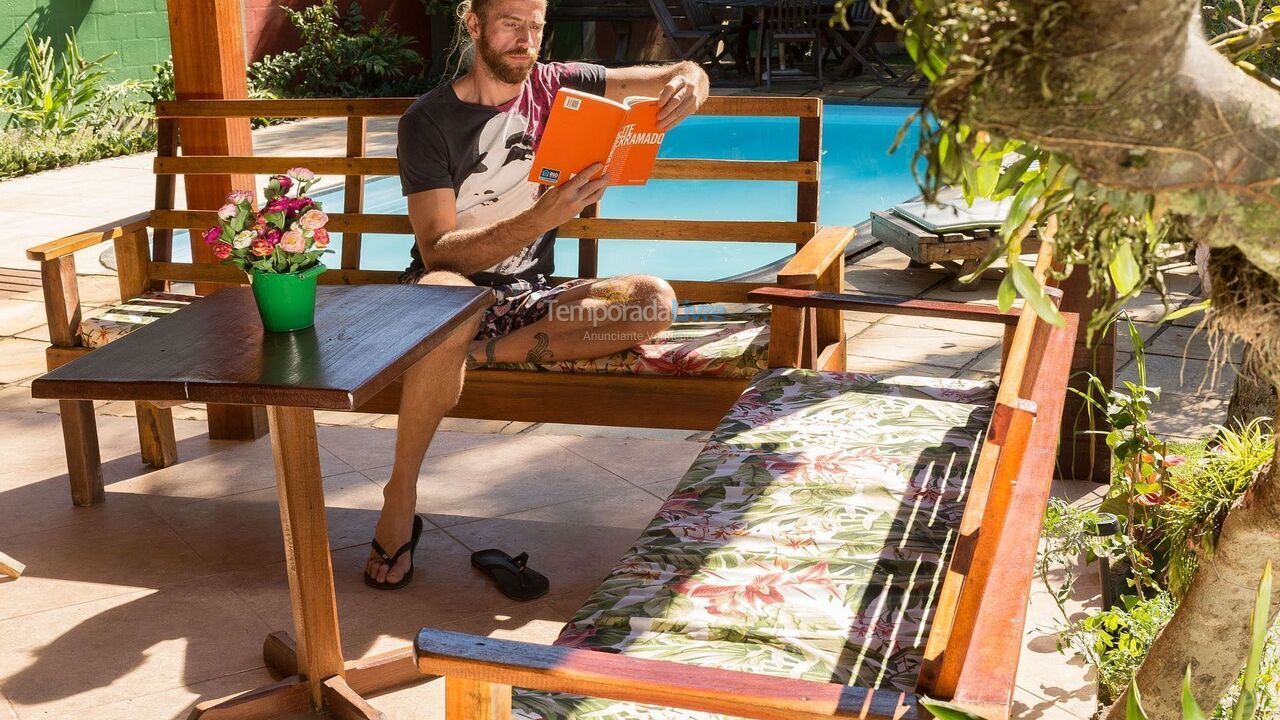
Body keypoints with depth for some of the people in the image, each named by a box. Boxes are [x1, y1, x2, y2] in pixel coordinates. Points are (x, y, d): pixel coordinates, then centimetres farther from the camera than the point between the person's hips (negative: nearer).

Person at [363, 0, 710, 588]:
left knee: (654, 302, -22)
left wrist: (689, 80, -24)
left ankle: (481, 353, -19)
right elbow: (437, 252, -20)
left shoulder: (555, 86, 1)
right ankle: (399, 499, -27)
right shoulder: (429, 119, -9)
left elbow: (681, 76, 3)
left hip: (529, 297, 4)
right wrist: (545, 215, -34)